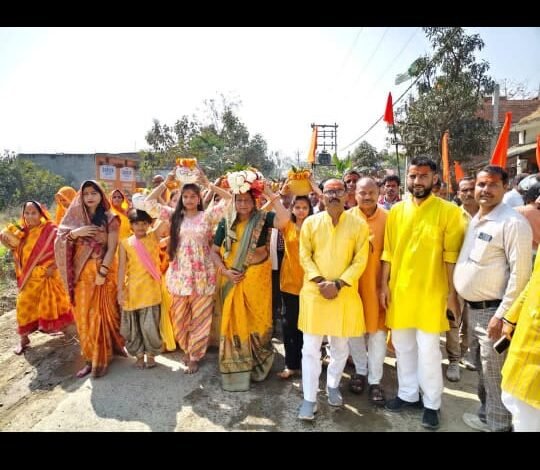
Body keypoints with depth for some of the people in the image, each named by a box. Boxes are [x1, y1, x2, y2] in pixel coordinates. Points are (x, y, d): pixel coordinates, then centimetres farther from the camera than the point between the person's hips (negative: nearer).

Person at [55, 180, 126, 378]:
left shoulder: (109, 219, -3)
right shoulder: (74, 217, 7)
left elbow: (112, 248, -8)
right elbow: (59, 240, 1)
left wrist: (102, 272, -15)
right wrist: (75, 232, -17)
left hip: (104, 271, -3)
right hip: (81, 273, 3)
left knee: (104, 312, 5)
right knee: (85, 315, 6)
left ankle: (101, 357, 18)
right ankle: (91, 357, 17)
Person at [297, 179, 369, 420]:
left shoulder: (359, 224, -2)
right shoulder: (311, 222, 1)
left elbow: (360, 261, -4)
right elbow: (304, 256, 0)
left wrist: (337, 284, -14)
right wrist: (320, 281, -13)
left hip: (345, 293, 1)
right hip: (314, 291, 0)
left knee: (340, 346, 15)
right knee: (311, 348, 3)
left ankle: (333, 385, 39)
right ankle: (309, 398, 17)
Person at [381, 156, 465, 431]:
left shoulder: (448, 211, -6)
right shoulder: (396, 210, 4)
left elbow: (451, 256, -6)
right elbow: (388, 251, 6)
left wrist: (451, 293, -6)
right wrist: (384, 285, 4)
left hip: (430, 292, -3)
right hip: (399, 289, 4)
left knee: (428, 350, 3)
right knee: (402, 346, 14)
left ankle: (431, 404, 23)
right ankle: (407, 394, 33)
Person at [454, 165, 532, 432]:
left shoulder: (513, 223, -16)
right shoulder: (474, 220, 9)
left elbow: (520, 274, -19)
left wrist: (502, 315, -19)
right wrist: (455, 297, 14)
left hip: (493, 310, -8)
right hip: (472, 308, 8)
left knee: (494, 372, 5)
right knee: (481, 368, 21)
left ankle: (497, 423, 24)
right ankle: (485, 413, 38)